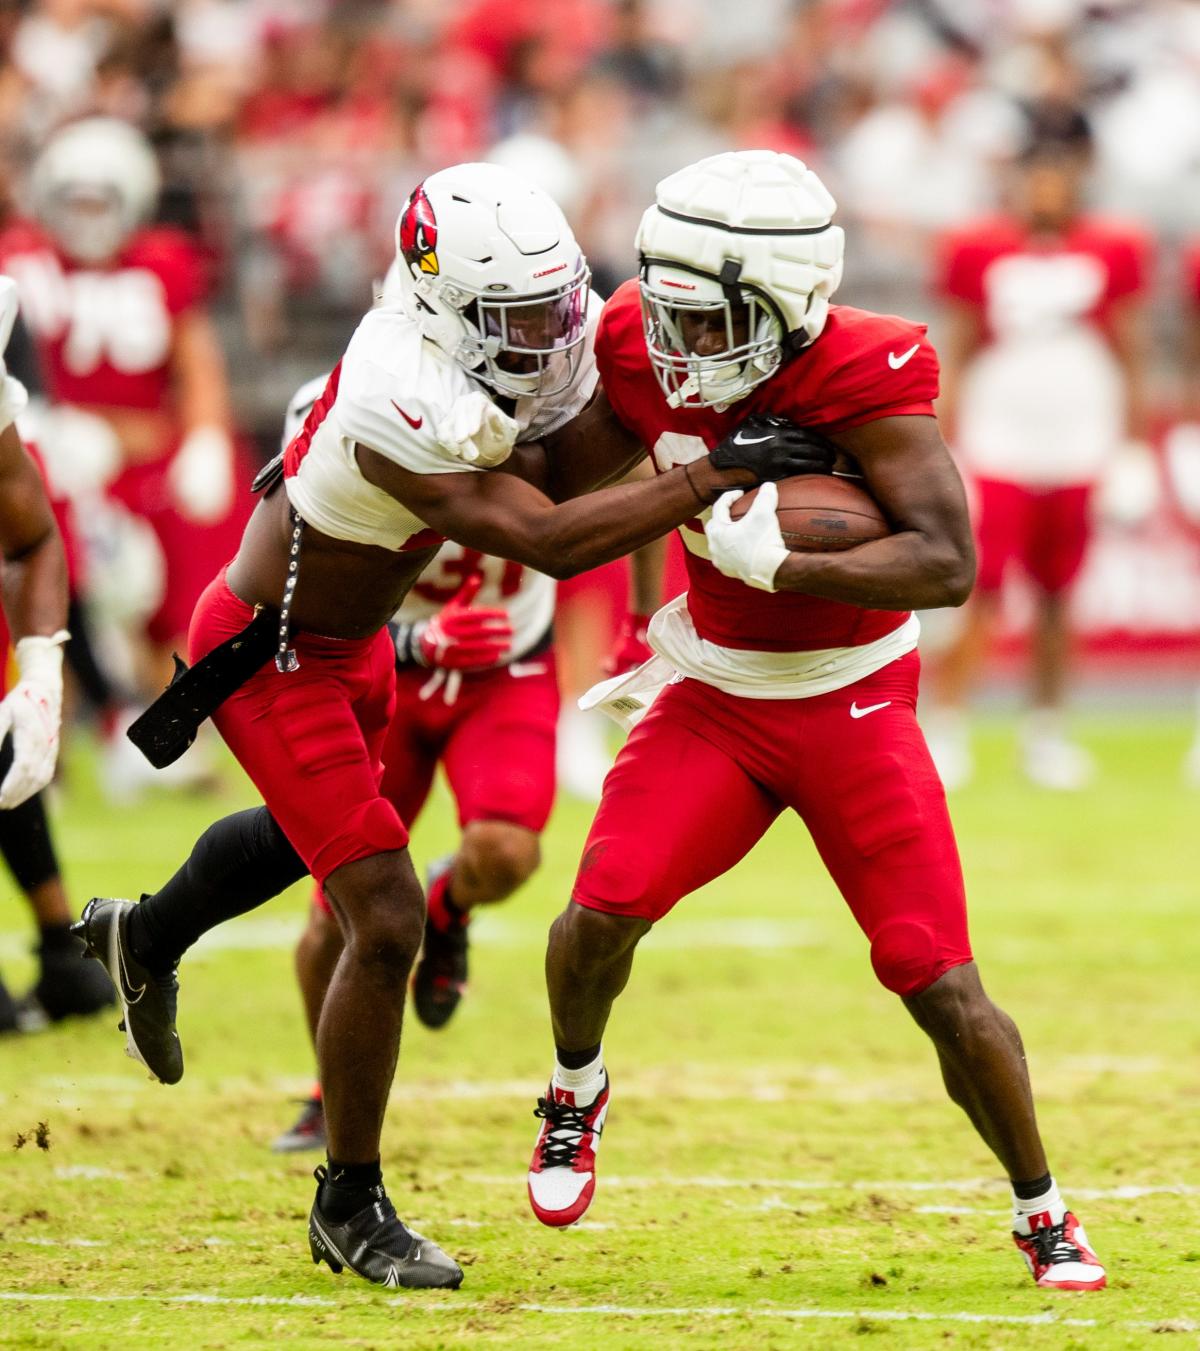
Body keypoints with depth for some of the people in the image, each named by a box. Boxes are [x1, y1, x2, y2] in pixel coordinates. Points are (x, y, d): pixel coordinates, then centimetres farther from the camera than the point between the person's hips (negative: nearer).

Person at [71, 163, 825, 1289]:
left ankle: (143, 938, 66)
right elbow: (544, 541, -38)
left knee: (307, 833, 35)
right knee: (386, 921, -11)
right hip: (272, 658, -10)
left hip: (352, 643, 10)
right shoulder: (406, 405, -38)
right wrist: (710, 479, -38)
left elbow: (558, 470, -8)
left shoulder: (491, 335, -14)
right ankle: (348, 1207, 5)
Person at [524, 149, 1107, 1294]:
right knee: (603, 909, -17)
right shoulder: (643, 353, -12)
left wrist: (773, 563, -37)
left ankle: (1040, 1212, 16)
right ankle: (576, 1089, 16)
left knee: (942, 989, -6)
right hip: (715, 696, 3)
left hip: (853, 705, -3)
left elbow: (948, 565, -31)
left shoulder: (863, 377, -25)